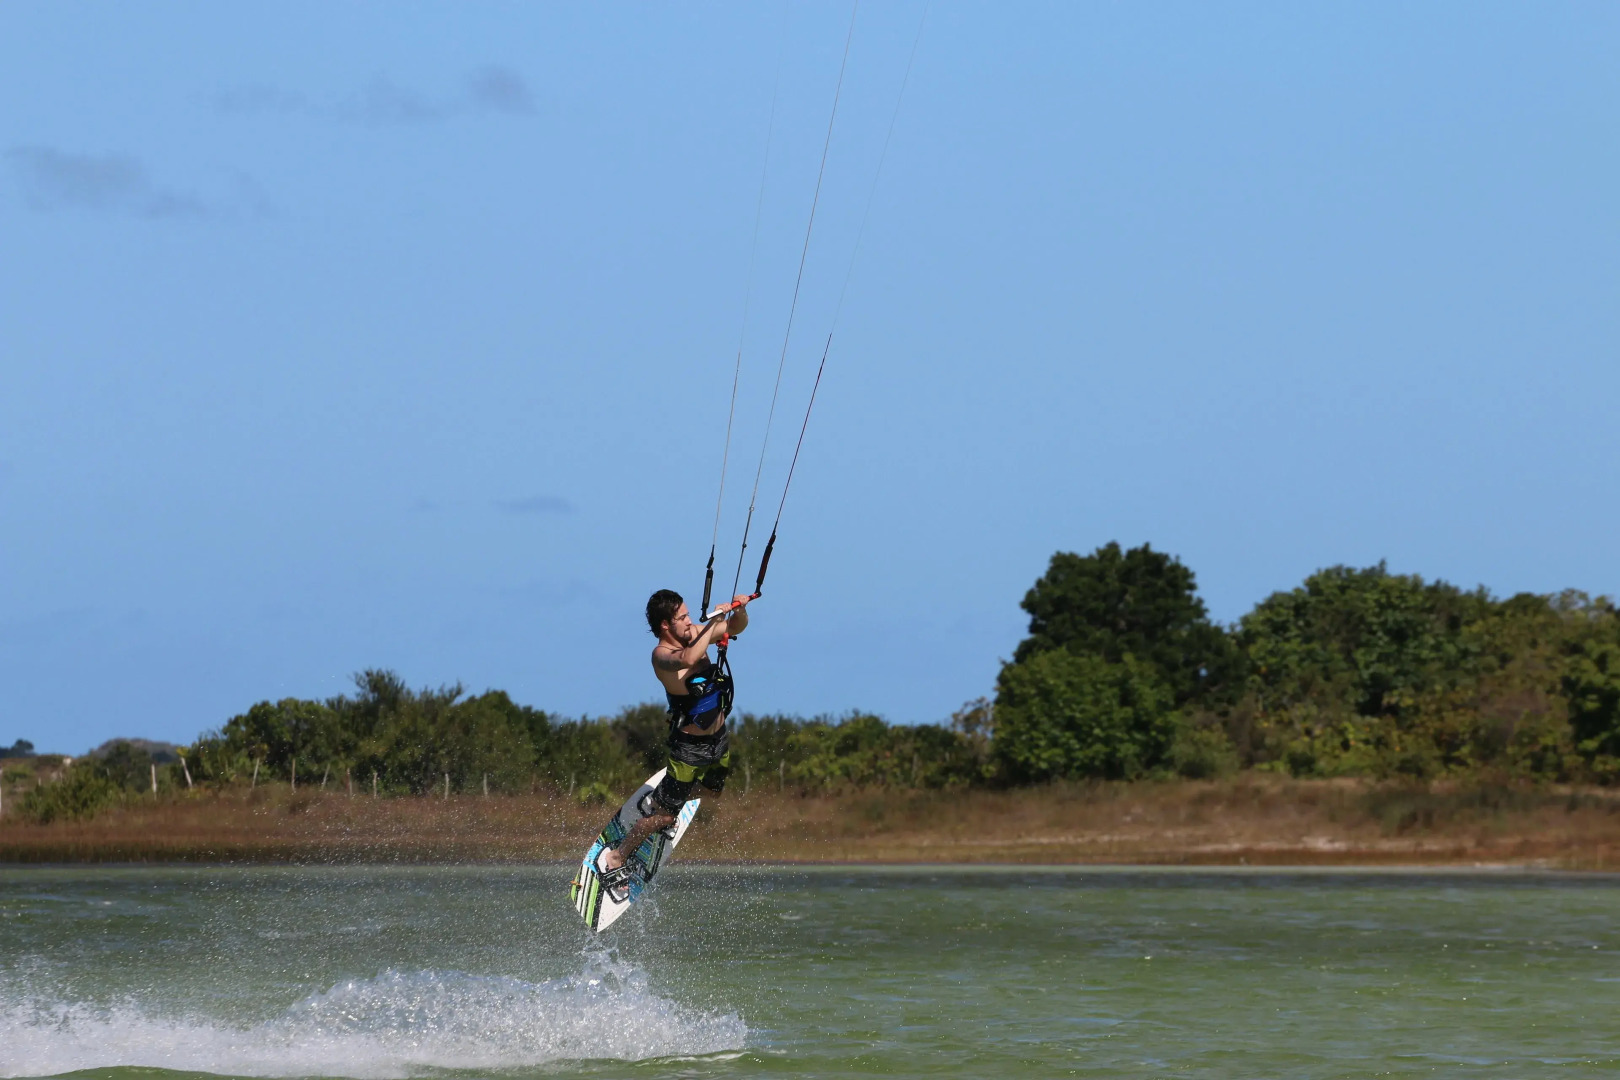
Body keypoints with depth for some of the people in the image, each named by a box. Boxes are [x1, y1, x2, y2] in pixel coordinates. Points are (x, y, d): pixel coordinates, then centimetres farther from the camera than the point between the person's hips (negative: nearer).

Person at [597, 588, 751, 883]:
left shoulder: (694, 634, -5)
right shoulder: (662, 654, -28)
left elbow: (737, 627, 6)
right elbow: (688, 660, -50)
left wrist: (739, 610, -17)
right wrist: (715, 621, -42)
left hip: (719, 738, 7)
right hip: (689, 746, -7)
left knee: (713, 790, 31)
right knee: (664, 816, 1)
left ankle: (663, 795, 55)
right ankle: (614, 857, 19)